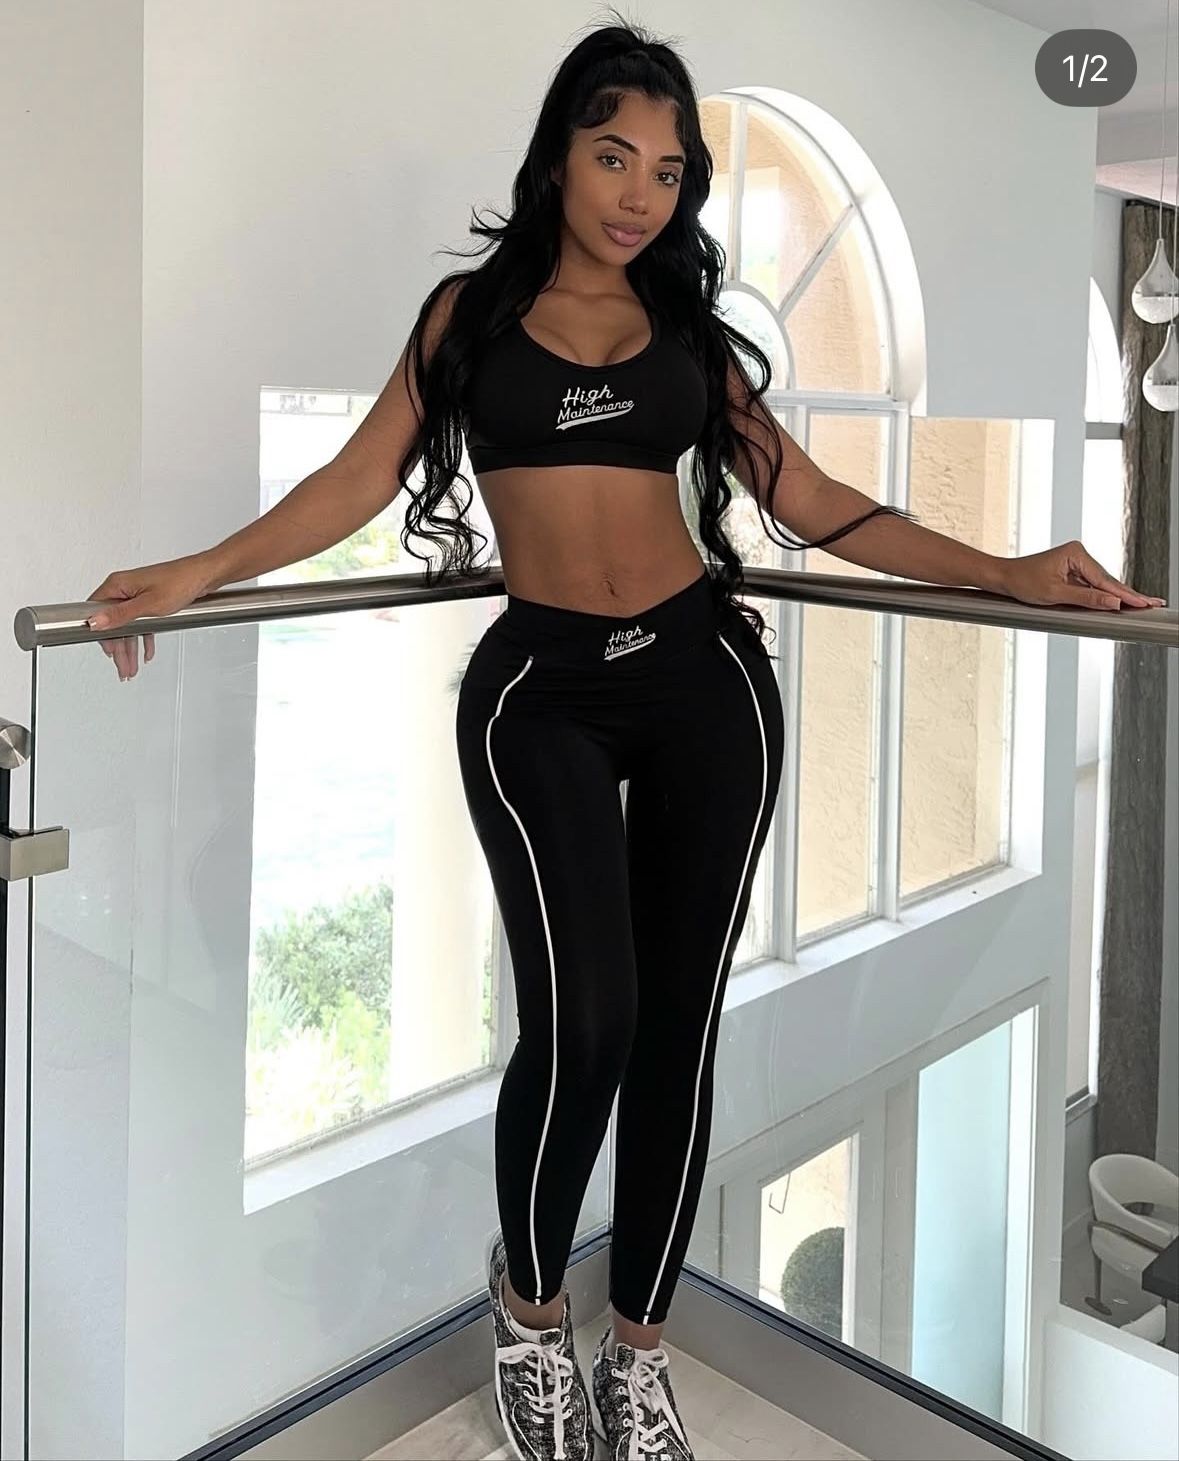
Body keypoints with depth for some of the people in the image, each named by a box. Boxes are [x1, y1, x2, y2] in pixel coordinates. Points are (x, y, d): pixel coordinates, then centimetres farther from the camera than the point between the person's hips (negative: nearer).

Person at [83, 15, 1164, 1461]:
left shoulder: (689, 328, 14)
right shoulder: (472, 309, 10)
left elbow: (810, 499, 10)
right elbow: (363, 476, 4)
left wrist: (1006, 575, 4)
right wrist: (199, 572, -8)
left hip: (707, 679, 3)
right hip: (541, 691, -2)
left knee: (678, 1028, 3)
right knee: (581, 1018, -18)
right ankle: (530, 1302, 13)